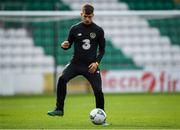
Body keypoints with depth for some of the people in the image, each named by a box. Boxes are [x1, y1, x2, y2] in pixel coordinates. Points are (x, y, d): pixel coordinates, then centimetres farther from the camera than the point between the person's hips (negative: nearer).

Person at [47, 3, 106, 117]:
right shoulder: (75, 29, 3)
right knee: (62, 79, -25)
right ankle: (59, 109, -19)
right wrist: (64, 45, -13)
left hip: (91, 65, 0)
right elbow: (69, 44, 12)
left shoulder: (98, 30, 1)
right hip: (76, 63, 1)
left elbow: (102, 49, 7)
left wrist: (97, 62, -8)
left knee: (98, 91, -10)